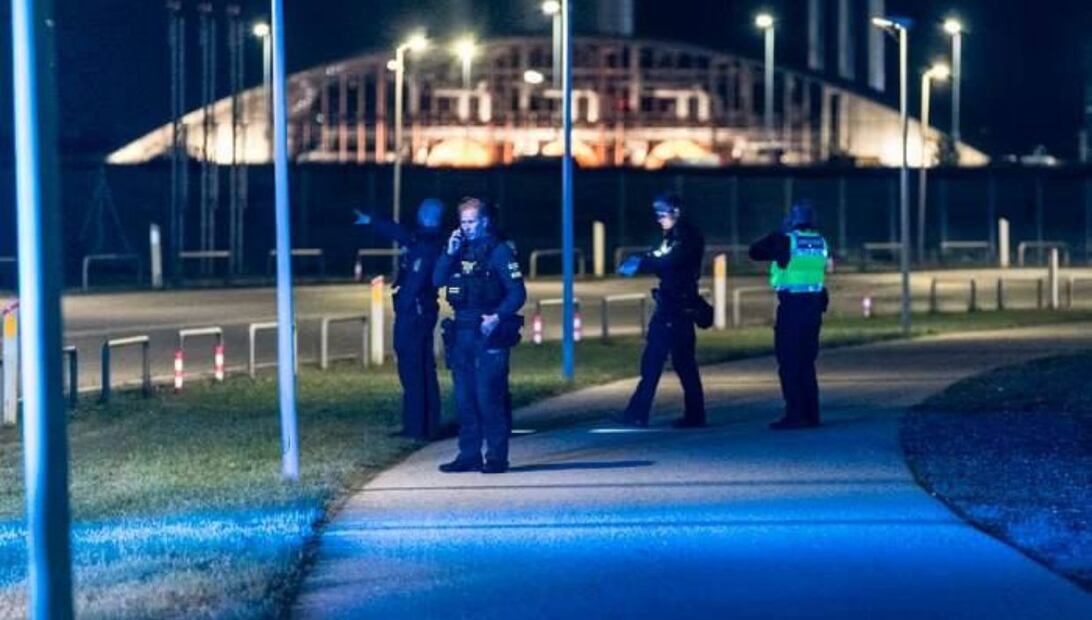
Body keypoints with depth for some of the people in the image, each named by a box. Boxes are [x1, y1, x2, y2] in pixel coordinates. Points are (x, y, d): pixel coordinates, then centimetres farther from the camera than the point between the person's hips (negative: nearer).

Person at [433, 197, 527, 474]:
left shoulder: (499, 251, -4)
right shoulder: (459, 250, 15)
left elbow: (517, 293, -9)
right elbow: (438, 280, 7)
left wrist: (497, 317, -22)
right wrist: (449, 253, -4)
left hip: (489, 333, -6)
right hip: (461, 334, 6)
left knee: (489, 396, -10)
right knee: (464, 397, 7)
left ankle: (496, 457, -6)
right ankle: (469, 455, 13)